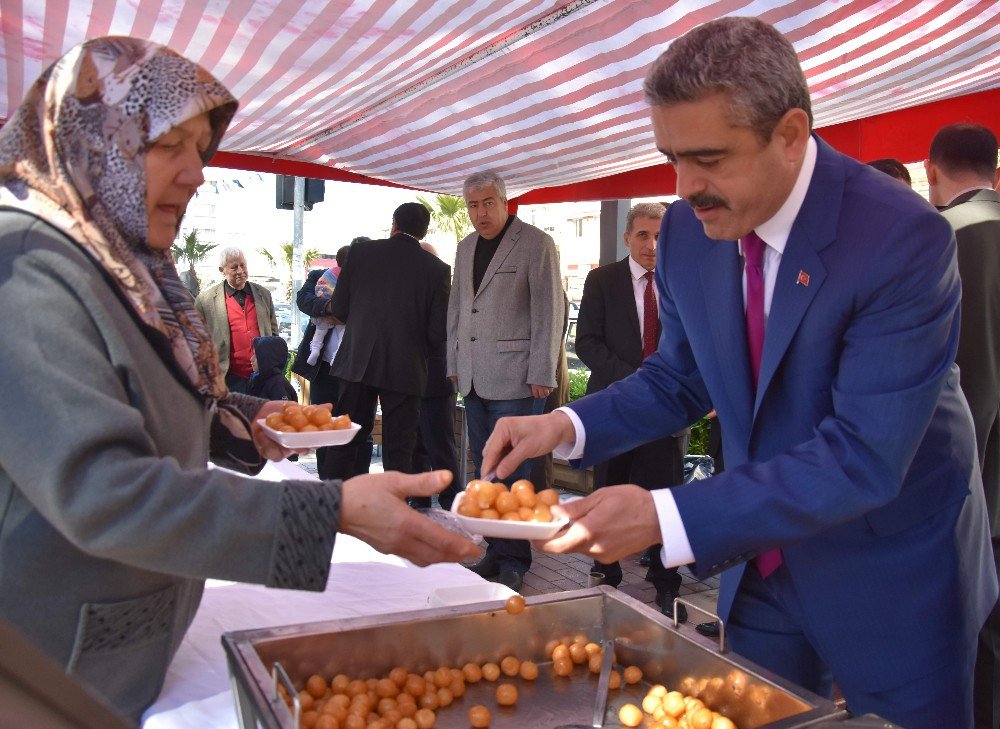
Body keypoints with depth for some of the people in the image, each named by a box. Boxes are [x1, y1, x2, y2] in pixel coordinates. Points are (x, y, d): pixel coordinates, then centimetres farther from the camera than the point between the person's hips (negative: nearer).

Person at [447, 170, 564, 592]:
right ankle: (495, 552, 21)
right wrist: (453, 363, 18)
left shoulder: (536, 244, -4)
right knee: (484, 470, 10)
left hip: (515, 379, -7)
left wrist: (541, 374, -11)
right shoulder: (465, 248, 17)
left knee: (512, 471, -4)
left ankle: (514, 561, 7)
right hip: (473, 379, 7)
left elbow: (548, 311, -7)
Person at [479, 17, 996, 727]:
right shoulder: (687, 229, -9)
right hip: (761, 567, 5)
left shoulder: (904, 239, -26)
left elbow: (862, 459, -30)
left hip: (891, 582, -4)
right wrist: (569, 424, -14)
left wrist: (666, 517, -37)